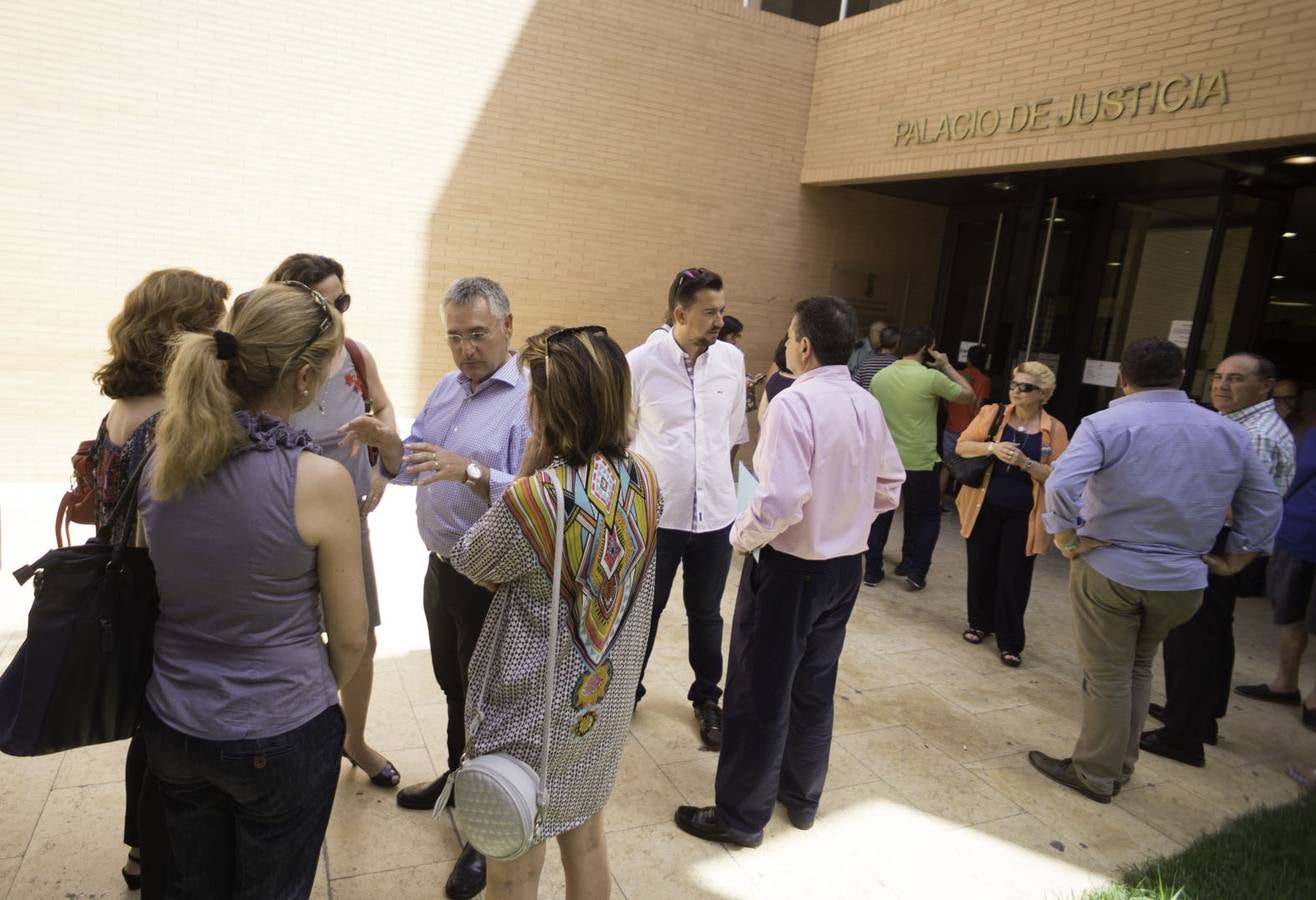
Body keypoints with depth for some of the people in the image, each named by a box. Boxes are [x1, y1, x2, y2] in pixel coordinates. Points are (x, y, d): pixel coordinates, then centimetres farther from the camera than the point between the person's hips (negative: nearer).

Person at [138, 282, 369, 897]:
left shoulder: (161, 460, -7)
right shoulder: (320, 480, -23)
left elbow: (157, 587, 8)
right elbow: (350, 636, -12)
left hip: (172, 726, 5)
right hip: (280, 737, -4)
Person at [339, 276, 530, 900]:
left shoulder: (529, 397, -20)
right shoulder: (447, 387, 7)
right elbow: (409, 468, 8)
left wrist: (470, 470, -40)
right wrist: (386, 441, -12)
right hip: (442, 567, 8)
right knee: (452, 683, 25)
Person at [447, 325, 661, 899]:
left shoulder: (533, 499, -28)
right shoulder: (644, 480, -10)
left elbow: (470, 563, -9)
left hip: (532, 712, -6)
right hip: (605, 702, 6)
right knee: (587, 842, 27)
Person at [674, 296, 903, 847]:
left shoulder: (795, 403, -21)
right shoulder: (868, 406, 3)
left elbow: (780, 501, -28)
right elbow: (889, 488, 11)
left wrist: (742, 535, -11)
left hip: (790, 568, -8)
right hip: (846, 565, 8)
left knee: (760, 694, 7)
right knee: (815, 687, 21)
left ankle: (741, 816, 22)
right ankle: (802, 798, 38)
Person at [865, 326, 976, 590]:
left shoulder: (880, 377, 3)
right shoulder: (932, 377, -13)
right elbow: (969, 395, 0)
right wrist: (947, 366, 5)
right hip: (920, 462, -4)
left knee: (880, 514, 13)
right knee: (927, 516, 12)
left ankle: (872, 570, 15)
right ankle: (916, 571, 8)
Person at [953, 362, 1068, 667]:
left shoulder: (1055, 429, -4)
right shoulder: (992, 414, 0)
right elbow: (961, 446, -2)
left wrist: (1025, 462, -21)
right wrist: (992, 448, -19)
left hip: (1023, 515, -2)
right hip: (985, 508, 2)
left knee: (1014, 578, 0)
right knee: (981, 569, 12)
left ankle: (1010, 642, 14)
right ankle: (980, 623, 34)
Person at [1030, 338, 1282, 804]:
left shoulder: (1107, 424, -13)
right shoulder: (1228, 432, 4)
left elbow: (1062, 484, -28)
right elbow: (1265, 504, 10)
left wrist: (1067, 539, -15)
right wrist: (1234, 559, 16)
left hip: (1108, 570, -5)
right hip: (1183, 580, 5)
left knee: (1107, 677, 8)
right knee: (1137, 669, 22)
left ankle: (1095, 775, 22)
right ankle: (1119, 767, 33)